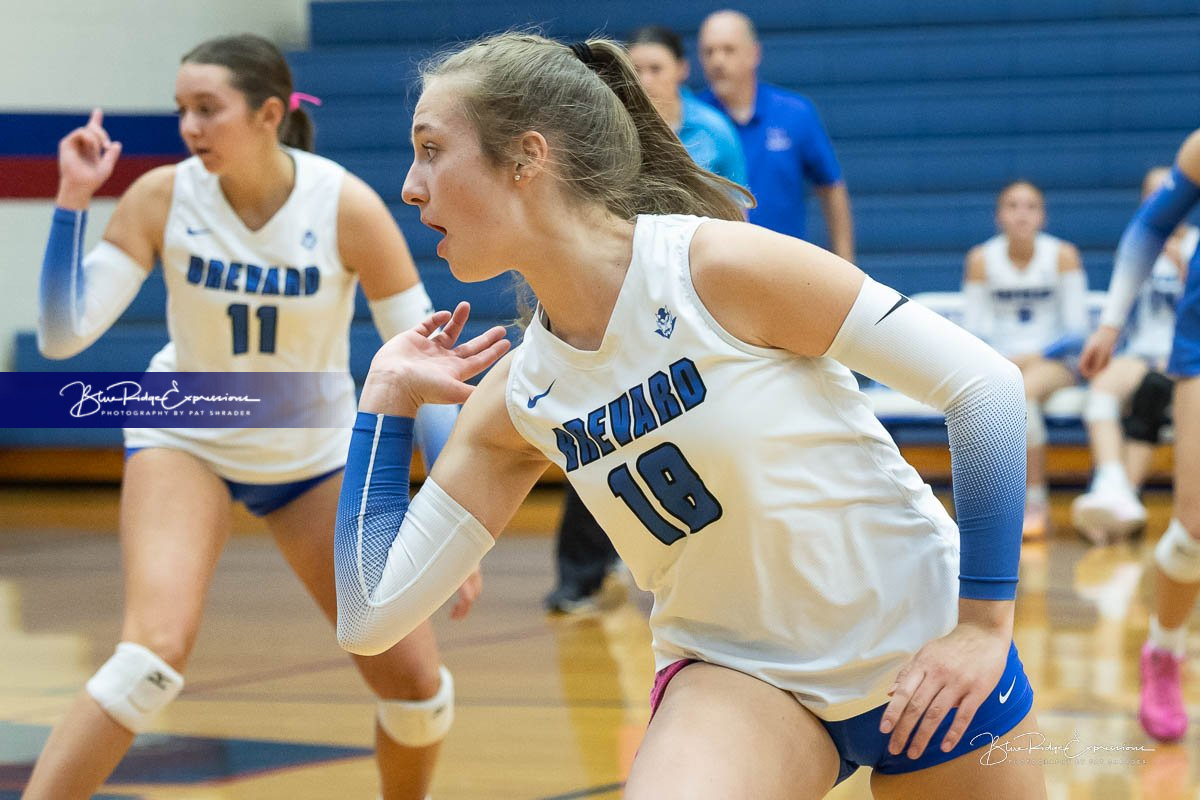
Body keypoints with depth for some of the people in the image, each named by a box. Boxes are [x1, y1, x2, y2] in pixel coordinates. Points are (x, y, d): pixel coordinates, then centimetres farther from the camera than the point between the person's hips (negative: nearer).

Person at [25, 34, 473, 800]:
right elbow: (63, 335, -19)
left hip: (316, 452, 1)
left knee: (418, 686, -1)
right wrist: (73, 202, -29)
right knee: (157, 648, -28)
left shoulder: (348, 207, -21)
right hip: (187, 439, -1)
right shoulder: (161, 197, -18)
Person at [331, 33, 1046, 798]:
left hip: (926, 655, -2)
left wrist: (984, 624, -16)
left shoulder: (723, 264, -19)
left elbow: (987, 383, -16)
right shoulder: (513, 400, -3)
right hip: (738, 674, 3)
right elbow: (373, 615, -3)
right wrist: (387, 397, -2)